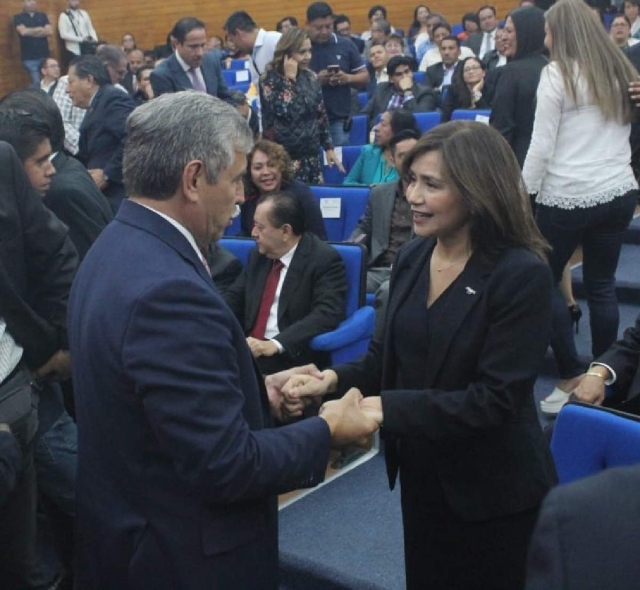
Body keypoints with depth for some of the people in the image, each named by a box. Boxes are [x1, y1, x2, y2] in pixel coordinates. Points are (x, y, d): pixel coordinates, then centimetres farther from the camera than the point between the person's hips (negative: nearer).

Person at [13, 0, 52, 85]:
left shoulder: (42, 16, 13)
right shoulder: (18, 18, 4)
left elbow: (50, 32, -2)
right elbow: (23, 31, -14)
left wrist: (30, 32, -6)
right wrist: (40, 29, -2)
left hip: (44, 55, 3)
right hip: (29, 58, -3)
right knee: (36, 84, -6)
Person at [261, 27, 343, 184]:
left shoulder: (310, 77, 8)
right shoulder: (270, 80, -8)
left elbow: (321, 114, 14)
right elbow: (285, 113, -20)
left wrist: (329, 147, 12)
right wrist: (290, 79, -16)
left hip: (311, 156, 5)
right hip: (284, 157, -5)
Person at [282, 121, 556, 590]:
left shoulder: (522, 274, -20)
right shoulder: (413, 256, 0)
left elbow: (495, 398, -24)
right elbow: (390, 356, 7)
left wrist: (388, 408, -30)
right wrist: (335, 380, -13)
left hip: (493, 491, -6)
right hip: (420, 475, 6)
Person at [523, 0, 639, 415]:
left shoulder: (557, 73, -8)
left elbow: (542, 146, -10)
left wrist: (521, 196, -5)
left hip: (568, 196, -6)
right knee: (602, 286, 11)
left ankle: (572, 375, 6)